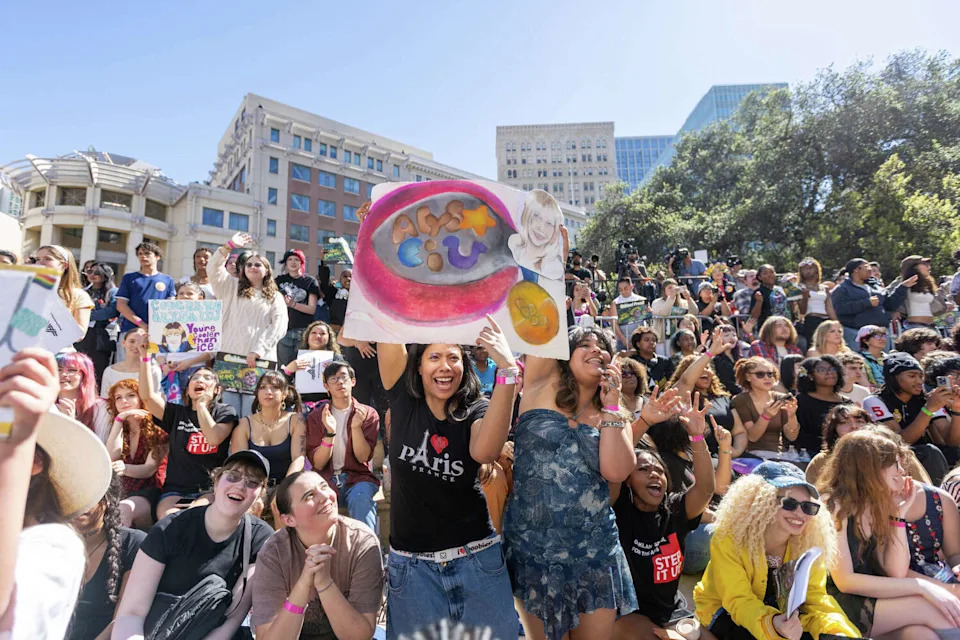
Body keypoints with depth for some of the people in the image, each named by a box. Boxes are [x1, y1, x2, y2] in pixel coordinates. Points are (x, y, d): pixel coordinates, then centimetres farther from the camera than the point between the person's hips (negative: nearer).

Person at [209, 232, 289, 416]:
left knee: (251, 413, -8)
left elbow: (279, 326, -1)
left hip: (260, 359, -1)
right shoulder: (232, 288, 21)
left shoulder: (275, 297, 13)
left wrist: (258, 350, -13)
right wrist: (230, 245, -3)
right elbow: (214, 268, 7)